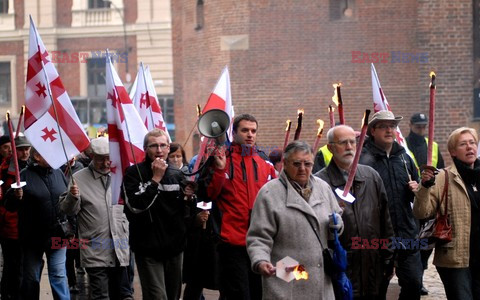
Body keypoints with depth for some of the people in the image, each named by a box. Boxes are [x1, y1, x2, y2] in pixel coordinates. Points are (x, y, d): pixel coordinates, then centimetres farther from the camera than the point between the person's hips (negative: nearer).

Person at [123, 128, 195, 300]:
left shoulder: (177, 175, 11)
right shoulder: (134, 173, -3)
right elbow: (135, 206, -19)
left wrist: (188, 198, -1)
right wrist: (156, 178, -17)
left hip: (175, 247, 5)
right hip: (148, 249, -5)